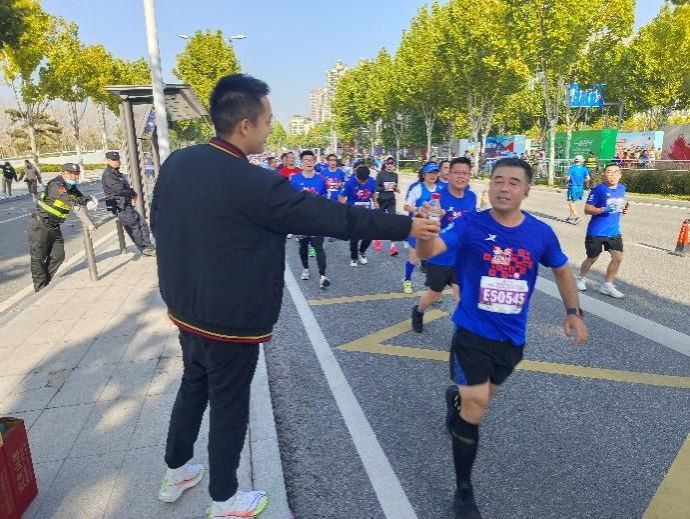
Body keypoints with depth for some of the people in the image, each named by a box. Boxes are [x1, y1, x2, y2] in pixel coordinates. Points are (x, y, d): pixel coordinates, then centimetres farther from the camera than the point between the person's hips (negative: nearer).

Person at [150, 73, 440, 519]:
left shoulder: (176, 162, -3)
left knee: (193, 388, 27)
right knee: (229, 407, 13)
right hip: (230, 321, -7)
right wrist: (405, 226, -13)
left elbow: (159, 222, 10)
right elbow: (332, 217, -22)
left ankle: (176, 474, 48)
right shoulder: (253, 183, -26)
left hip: (184, 307, 8)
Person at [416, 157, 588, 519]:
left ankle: (457, 398, 62)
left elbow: (562, 271, 12)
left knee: (480, 399, 24)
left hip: (512, 337, 4)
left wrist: (574, 312, 3)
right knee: (475, 408, -6)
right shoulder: (470, 226, -16)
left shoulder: (541, 233, -6)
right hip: (473, 333, -4)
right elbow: (429, 251, -32)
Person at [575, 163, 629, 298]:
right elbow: (587, 209, -14)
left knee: (618, 257, -4)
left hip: (614, 231, 5)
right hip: (596, 231, -5)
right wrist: (603, 210, -28)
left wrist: (625, 208, 0)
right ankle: (581, 278, 36)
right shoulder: (598, 189, -15)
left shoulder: (622, 188, 5)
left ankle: (607, 285, 12)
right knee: (592, 258, 9)